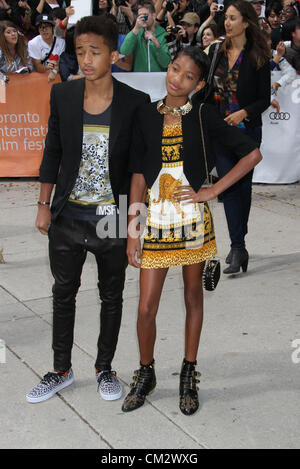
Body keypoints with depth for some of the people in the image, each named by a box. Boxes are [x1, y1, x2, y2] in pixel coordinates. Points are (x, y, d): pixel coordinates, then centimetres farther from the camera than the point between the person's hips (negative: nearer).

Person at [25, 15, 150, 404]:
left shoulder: (135, 102, -9)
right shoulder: (62, 95, -2)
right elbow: (53, 151, 5)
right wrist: (44, 204, 4)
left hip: (113, 217, -2)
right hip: (68, 216, 2)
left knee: (111, 296, 12)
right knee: (63, 293, 13)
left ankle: (105, 368, 32)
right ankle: (62, 371, 31)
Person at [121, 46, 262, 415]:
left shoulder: (203, 117, -3)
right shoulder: (146, 115, 2)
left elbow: (252, 154, -5)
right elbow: (138, 175, 2)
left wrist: (211, 191, -9)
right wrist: (132, 233, -1)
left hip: (193, 220, -1)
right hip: (156, 220, 2)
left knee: (193, 297, 12)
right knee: (146, 308, 3)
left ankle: (188, 376, 28)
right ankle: (146, 375, 26)